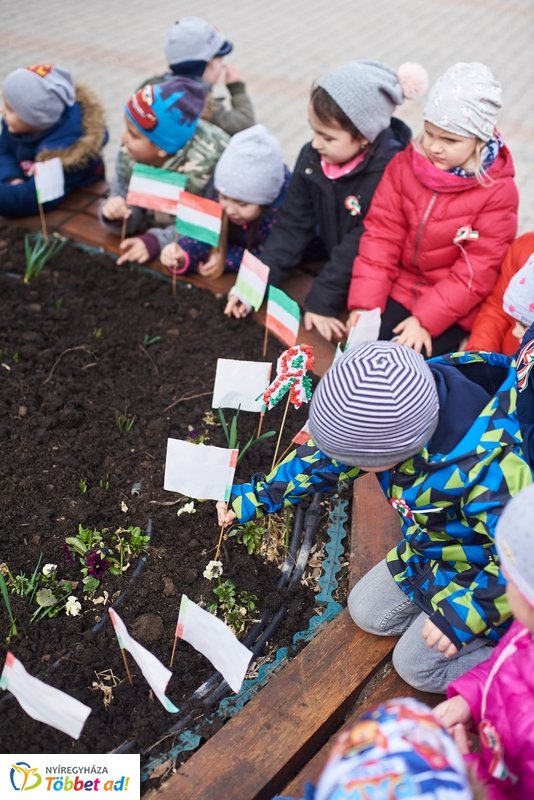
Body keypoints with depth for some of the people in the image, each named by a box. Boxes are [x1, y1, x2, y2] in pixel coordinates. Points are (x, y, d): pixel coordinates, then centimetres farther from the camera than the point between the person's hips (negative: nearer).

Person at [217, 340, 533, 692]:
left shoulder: (489, 469, -45)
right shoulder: (397, 407, -24)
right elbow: (329, 456, -8)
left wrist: (463, 615, -27)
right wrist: (255, 496, -3)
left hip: (481, 572, -7)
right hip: (430, 547, 7)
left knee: (415, 663, 0)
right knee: (366, 611, 15)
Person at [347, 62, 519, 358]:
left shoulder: (498, 191, -15)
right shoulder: (404, 165, -5)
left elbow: (476, 271, -16)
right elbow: (382, 235, -7)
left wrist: (426, 319, -23)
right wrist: (365, 301, -15)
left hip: (453, 308, -3)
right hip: (401, 287, 3)